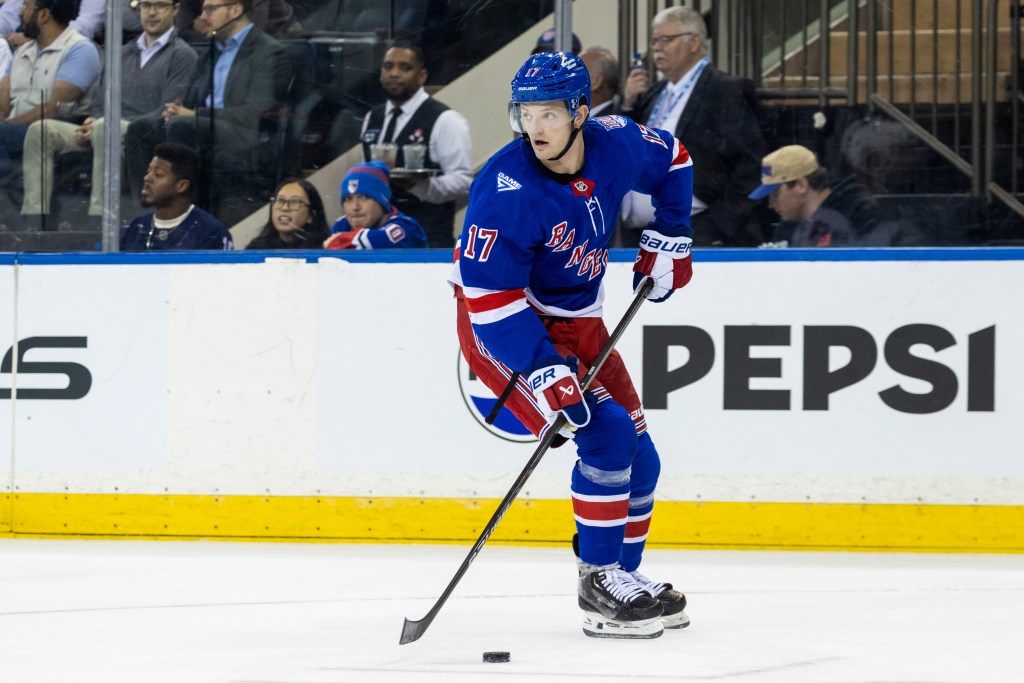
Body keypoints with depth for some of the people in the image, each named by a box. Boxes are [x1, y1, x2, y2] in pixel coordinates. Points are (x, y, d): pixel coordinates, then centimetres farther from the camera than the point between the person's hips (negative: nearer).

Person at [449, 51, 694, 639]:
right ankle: (600, 581, -12)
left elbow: (672, 160, 13)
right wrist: (542, 371, -35)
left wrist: (669, 236, 8)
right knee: (606, 432, -21)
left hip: (575, 319, 7)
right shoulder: (508, 189, -30)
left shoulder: (616, 144, -12)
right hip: (500, 327, -7)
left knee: (638, 457, 8)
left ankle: (625, 575, 26)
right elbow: (490, 293, -30)